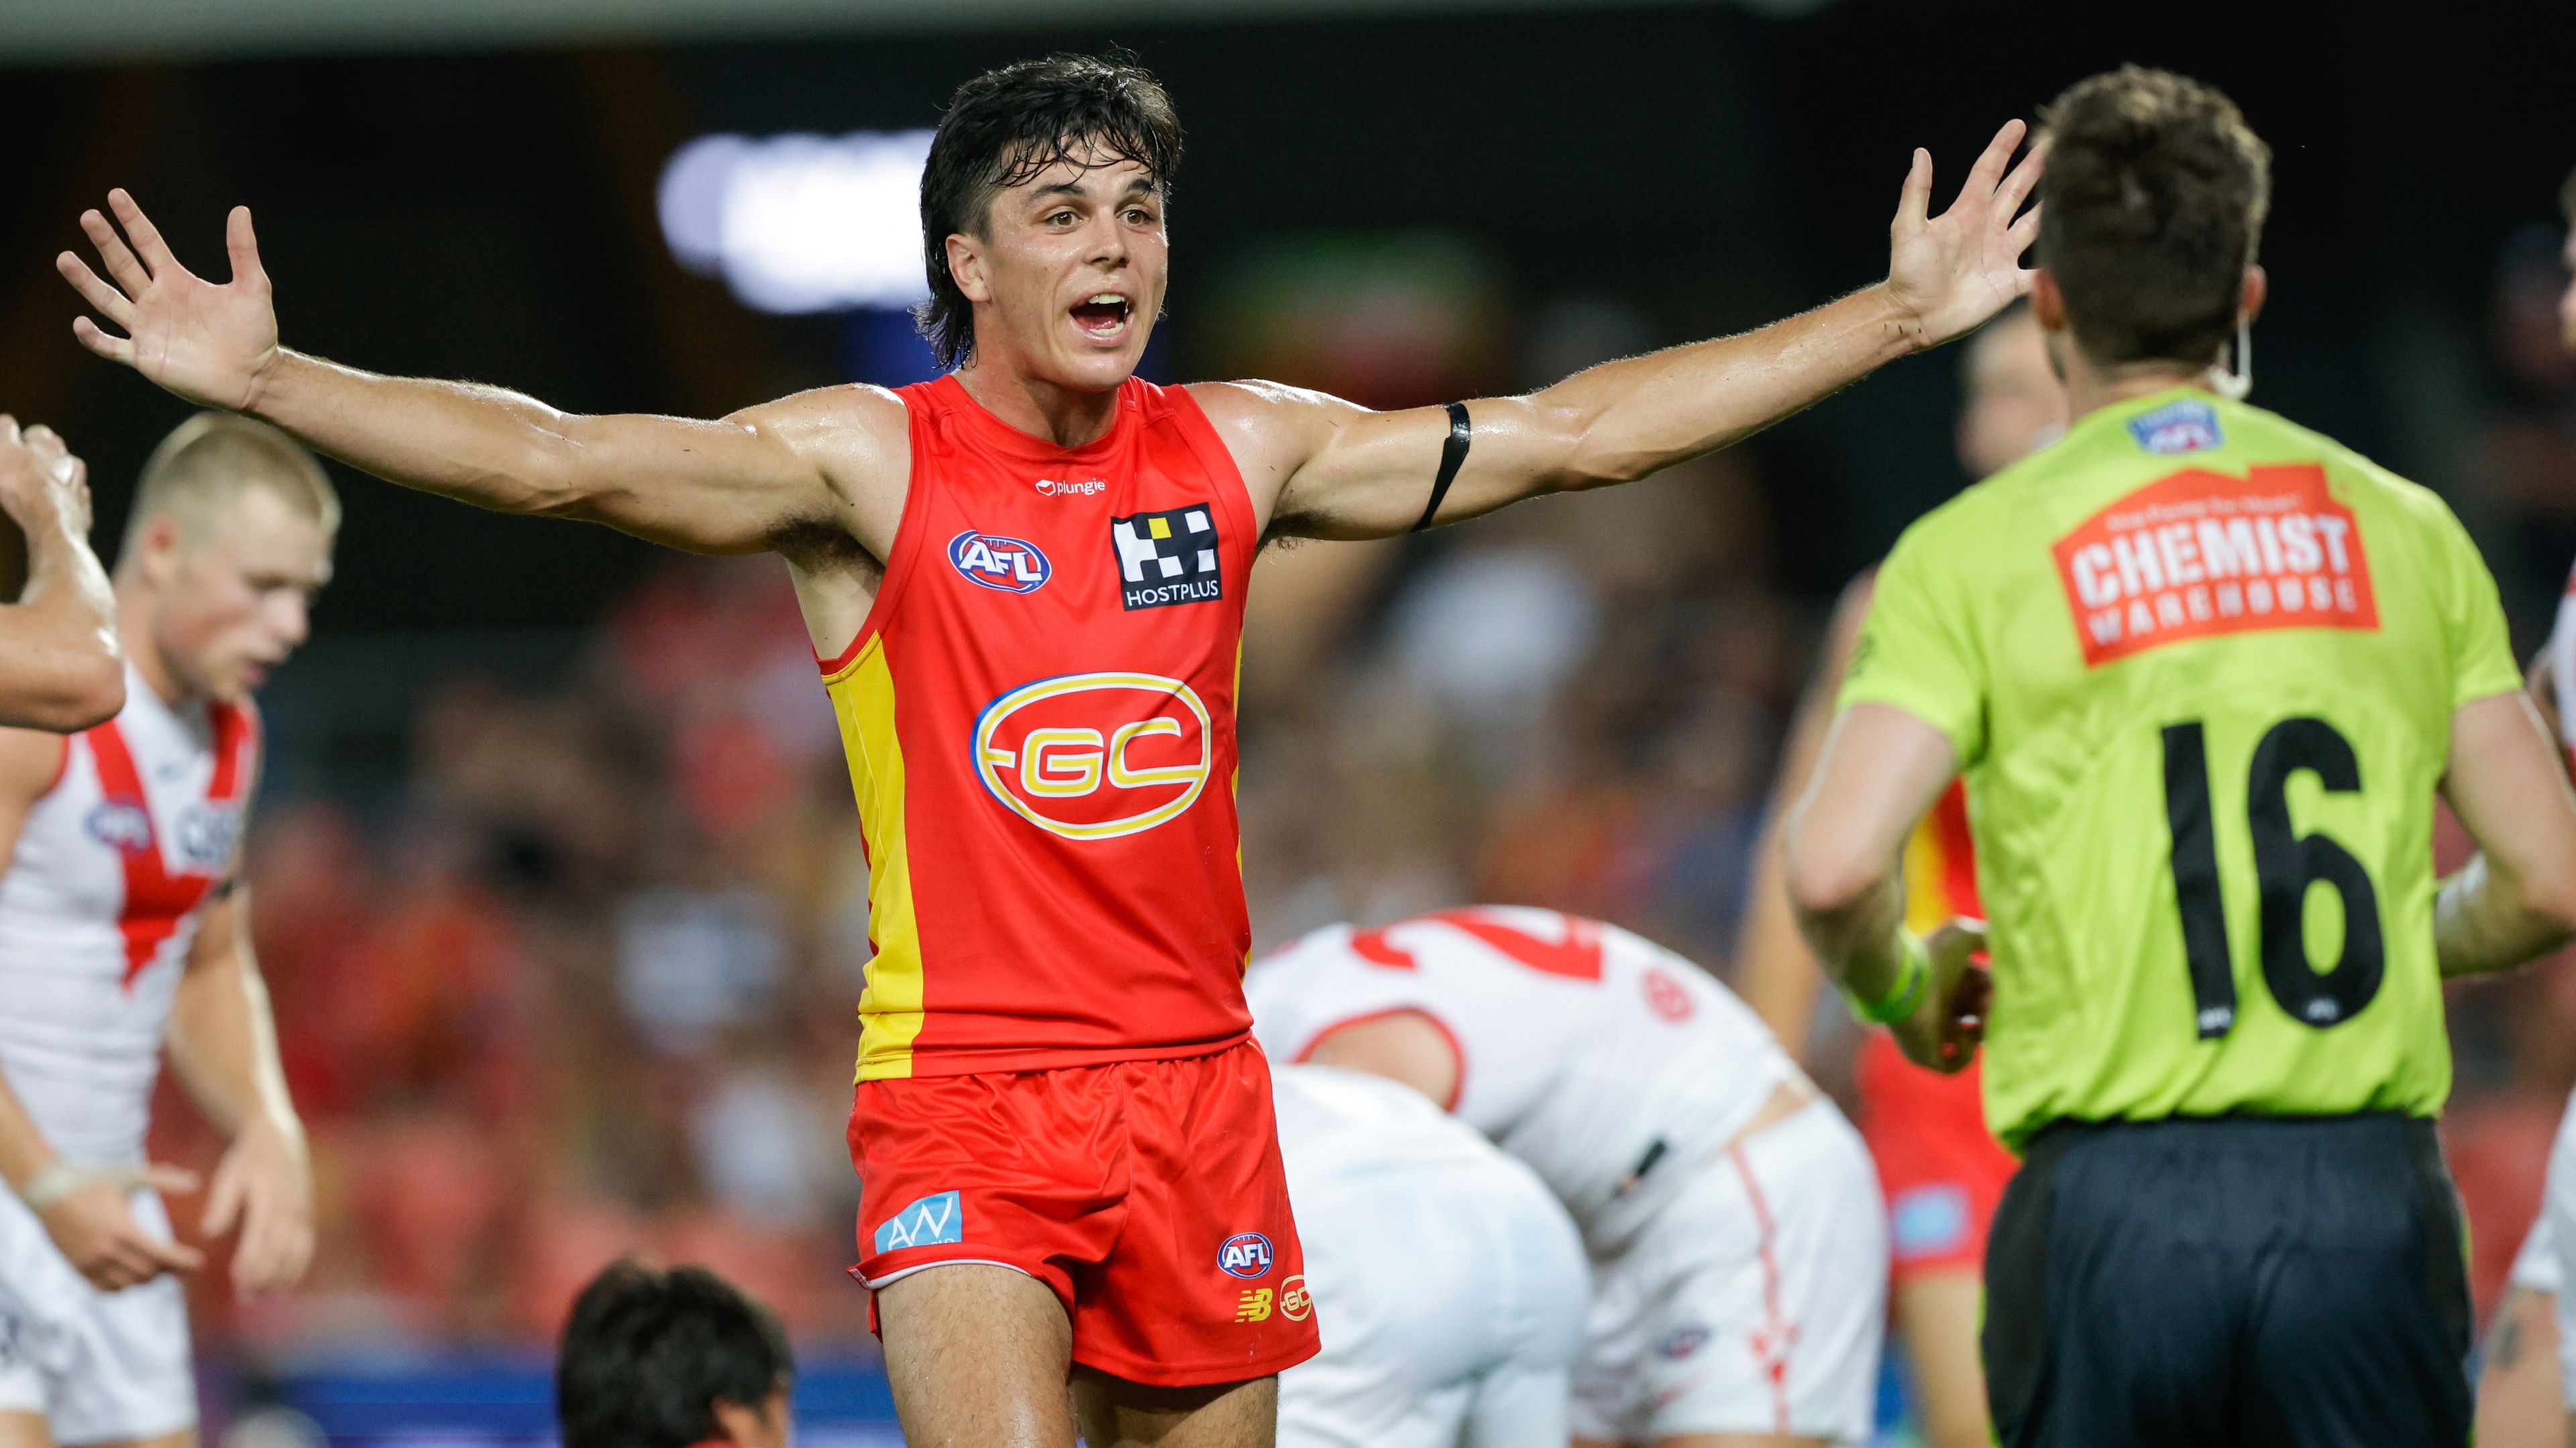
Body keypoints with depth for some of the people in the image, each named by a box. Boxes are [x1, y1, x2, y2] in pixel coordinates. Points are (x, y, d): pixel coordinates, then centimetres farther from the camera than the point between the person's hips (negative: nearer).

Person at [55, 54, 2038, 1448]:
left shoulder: (1238, 453, 7)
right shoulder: (865, 464, -5)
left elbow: (1572, 434, 11)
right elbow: (561, 460, -15)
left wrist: (1901, 315, 11)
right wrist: (261, 382, -28)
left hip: (1198, 1092, 4)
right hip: (963, 1098, -4)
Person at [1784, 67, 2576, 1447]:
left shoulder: (1972, 553, 1)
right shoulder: (2404, 532, 9)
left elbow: (1834, 867, -11)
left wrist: (1901, 988, 11)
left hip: (2117, 1199, -1)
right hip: (2369, 1188, 2)